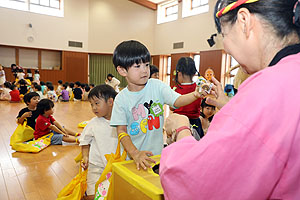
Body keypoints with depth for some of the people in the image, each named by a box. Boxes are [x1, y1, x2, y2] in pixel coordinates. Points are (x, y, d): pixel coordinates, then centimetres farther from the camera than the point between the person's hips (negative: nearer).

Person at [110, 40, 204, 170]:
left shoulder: (157, 86, -5)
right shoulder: (121, 99, -7)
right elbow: (121, 131, -7)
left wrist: (196, 94, -35)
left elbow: (177, 101, -15)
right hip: (131, 156, -4)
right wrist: (135, 153, -20)